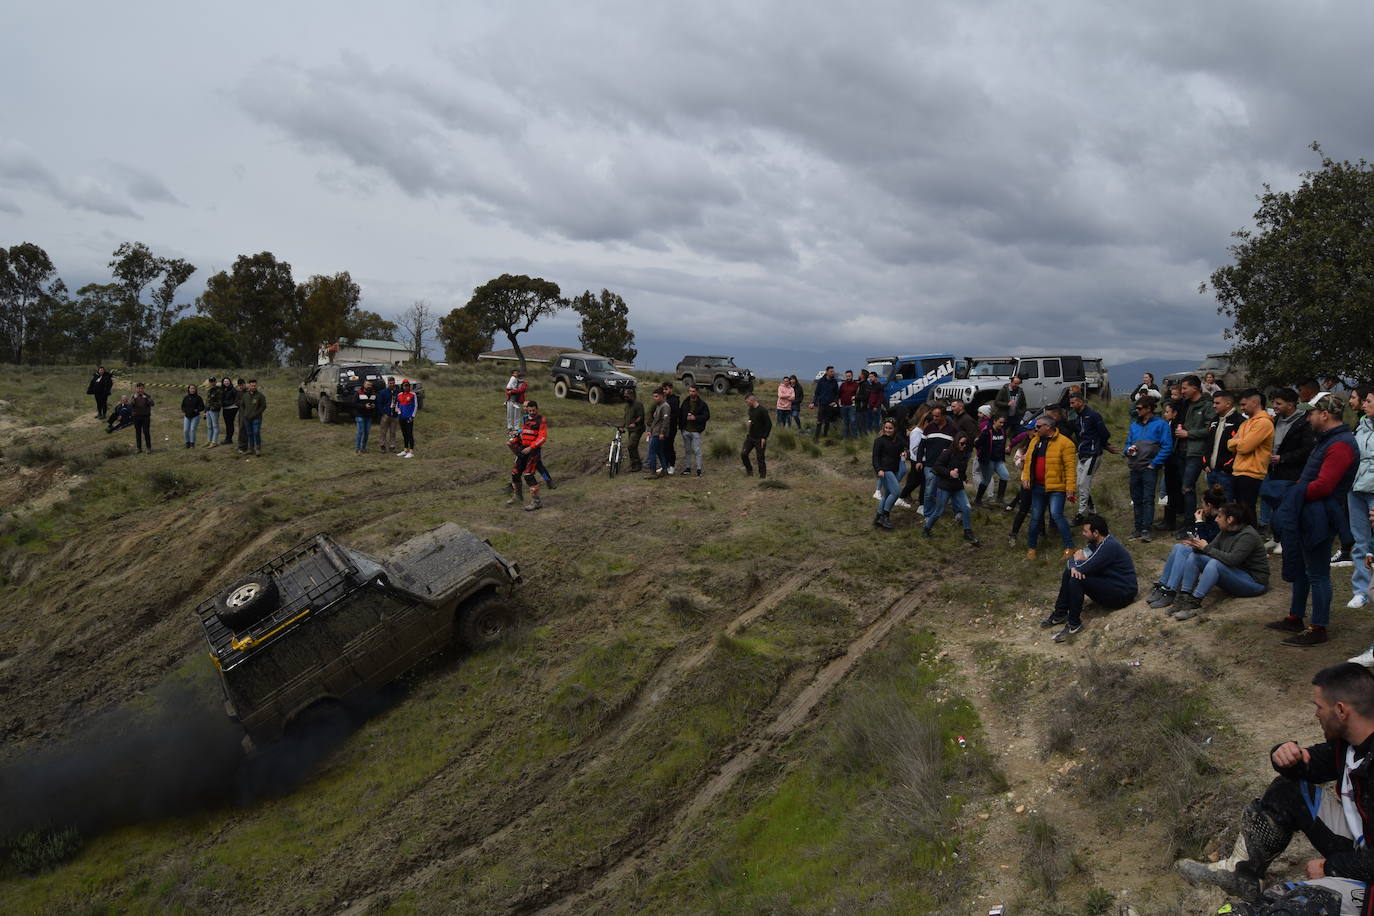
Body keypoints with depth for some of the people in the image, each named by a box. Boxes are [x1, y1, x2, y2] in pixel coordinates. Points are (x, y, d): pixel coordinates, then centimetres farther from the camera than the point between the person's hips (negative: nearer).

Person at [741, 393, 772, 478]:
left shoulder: (762, 411, -17)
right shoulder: (751, 409, 6)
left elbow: (769, 424, -16)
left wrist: (764, 438, -17)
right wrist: (749, 422, -1)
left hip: (760, 439, -7)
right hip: (750, 437, 7)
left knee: (760, 458, 0)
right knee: (743, 453, 2)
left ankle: (762, 476, 13)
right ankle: (749, 470, 22)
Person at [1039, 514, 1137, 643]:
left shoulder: (1110, 546, -24)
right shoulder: (1096, 543, 6)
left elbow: (1084, 568, -28)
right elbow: (1072, 560, 7)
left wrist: (1078, 560, -5)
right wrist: (1073, 566, -17)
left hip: (1122, 594, -10)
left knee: (1076, 579, -26)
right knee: (1070, 572, 1)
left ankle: (1074, 624, -16)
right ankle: (1060, 614, 2)